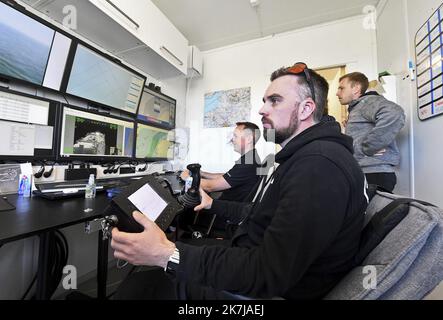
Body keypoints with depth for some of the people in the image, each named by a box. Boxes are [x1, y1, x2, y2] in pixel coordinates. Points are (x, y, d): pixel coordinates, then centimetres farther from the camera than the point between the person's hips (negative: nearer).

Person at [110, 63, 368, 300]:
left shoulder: (320, 164, -26)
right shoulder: (302, 158, 10)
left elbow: (267, 274, -27)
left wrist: (166, 255, -25)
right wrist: (212, 204, 18)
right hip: (252, 269, 8)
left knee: (137, 286, -3)